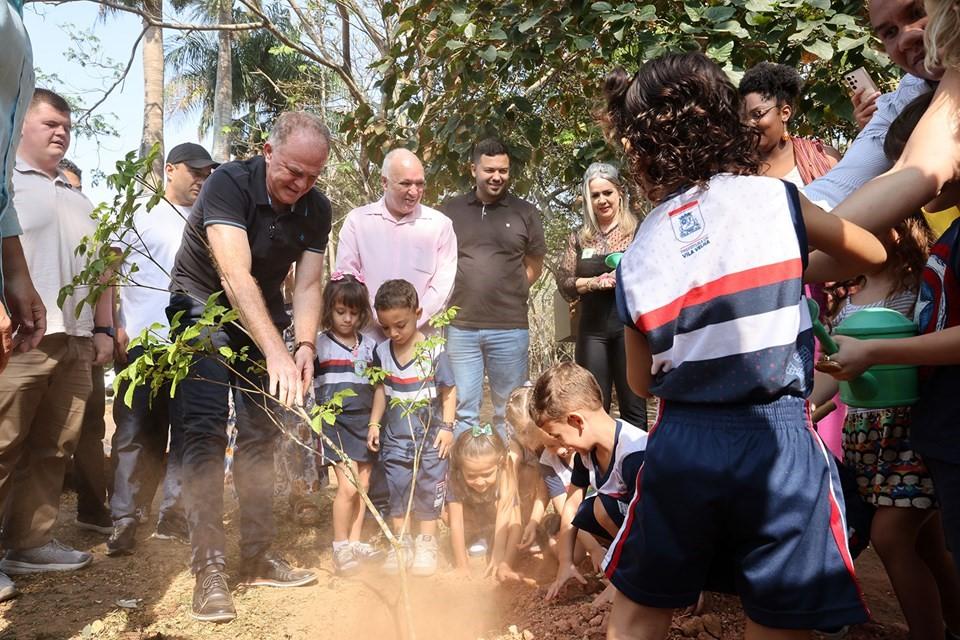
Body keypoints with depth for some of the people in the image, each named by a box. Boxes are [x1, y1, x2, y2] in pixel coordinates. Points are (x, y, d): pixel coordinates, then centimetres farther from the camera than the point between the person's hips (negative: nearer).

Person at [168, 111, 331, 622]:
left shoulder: (316, 209, -9)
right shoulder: (229, 184, -27)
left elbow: (308, 284, -10)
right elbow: (235, 276, -38)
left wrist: (305, 345, -30)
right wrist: (277, 353, -48)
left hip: (264, 317, 6)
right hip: (203, 309, -5)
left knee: (260, 433, 4)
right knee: (205, 430, -16)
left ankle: (257, 557, 12)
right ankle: (208, 569, -15)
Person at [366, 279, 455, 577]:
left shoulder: (434, 351, -13)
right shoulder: (382, 352, -2)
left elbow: (448, 391, -6)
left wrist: (447, 427, -11)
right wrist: (374, 422, 6)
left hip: (430, 436, -3)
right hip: (395, 437, 3)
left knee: (429, 489, 5)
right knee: (396, 489, 8)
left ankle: (426, 544, 19)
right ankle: (400, 543, 22)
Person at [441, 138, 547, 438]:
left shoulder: (525, 213, 6)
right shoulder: (450, 210, 7)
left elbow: (534, 266, 11)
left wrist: (506, 291, 0)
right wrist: (454, 298, 3)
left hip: (510, 327, 0)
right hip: (460, 326, 0)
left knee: (509, 410, 10)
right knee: (463, 409, 7)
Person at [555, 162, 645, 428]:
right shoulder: (579, 238, 11)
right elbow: (564, 284, 6)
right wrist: (594, 282, -10)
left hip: (629, 326, -3)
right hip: (592, 330, 3)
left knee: (633, 407, 2)